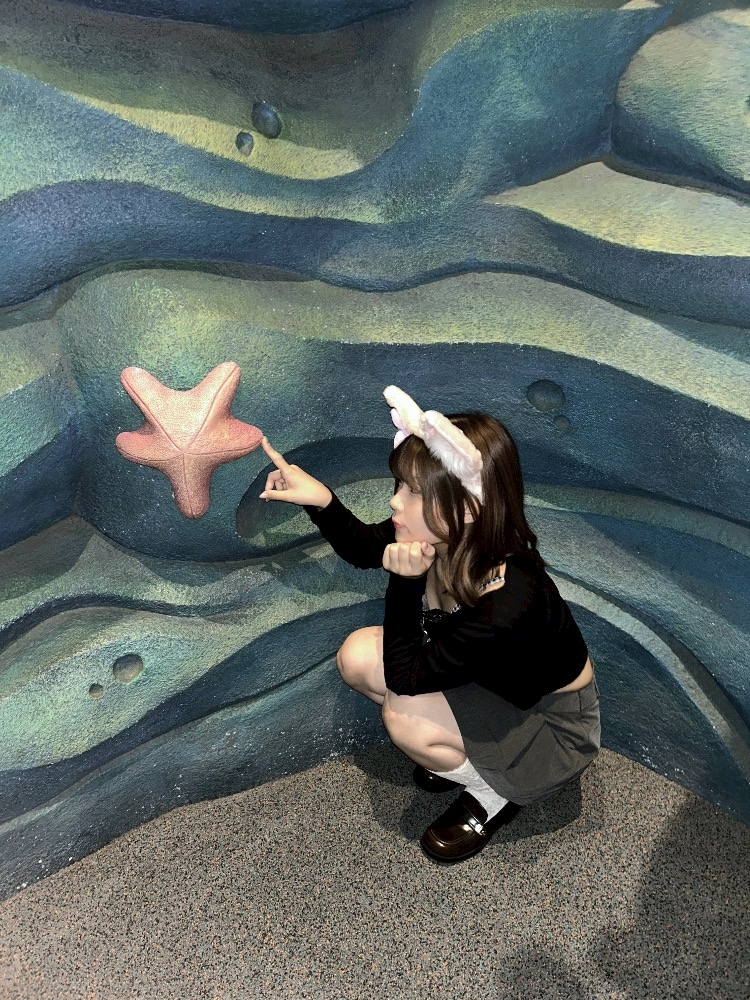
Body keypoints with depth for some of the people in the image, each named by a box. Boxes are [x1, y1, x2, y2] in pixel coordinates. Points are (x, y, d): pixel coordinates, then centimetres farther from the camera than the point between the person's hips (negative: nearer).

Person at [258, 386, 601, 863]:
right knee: (358, 656, -10)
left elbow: (403, 678, -27)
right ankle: (458, 748, 12)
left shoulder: (509, 601, -40)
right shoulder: (442, 537, -21)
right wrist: (321, 499, -16)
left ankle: (496, 791, 2)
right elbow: (364, 547, 1)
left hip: (553, 726, -6)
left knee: (406, 717, -29)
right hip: (486, 681, 7)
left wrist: (406, 584, -37)